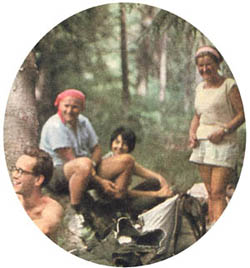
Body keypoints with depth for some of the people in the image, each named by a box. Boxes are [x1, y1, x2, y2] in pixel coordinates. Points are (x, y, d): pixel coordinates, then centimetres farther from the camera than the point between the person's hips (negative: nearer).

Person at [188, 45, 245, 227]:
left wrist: (223, 131, -18)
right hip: (202, 144, 6)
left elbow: (242, 114, -7)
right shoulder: (200, 88, 16)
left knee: (218, 193, -13)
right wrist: (192, 132, 6)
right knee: (210, 192, 7)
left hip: (223, 144, -6)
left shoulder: (229, 85, -4)